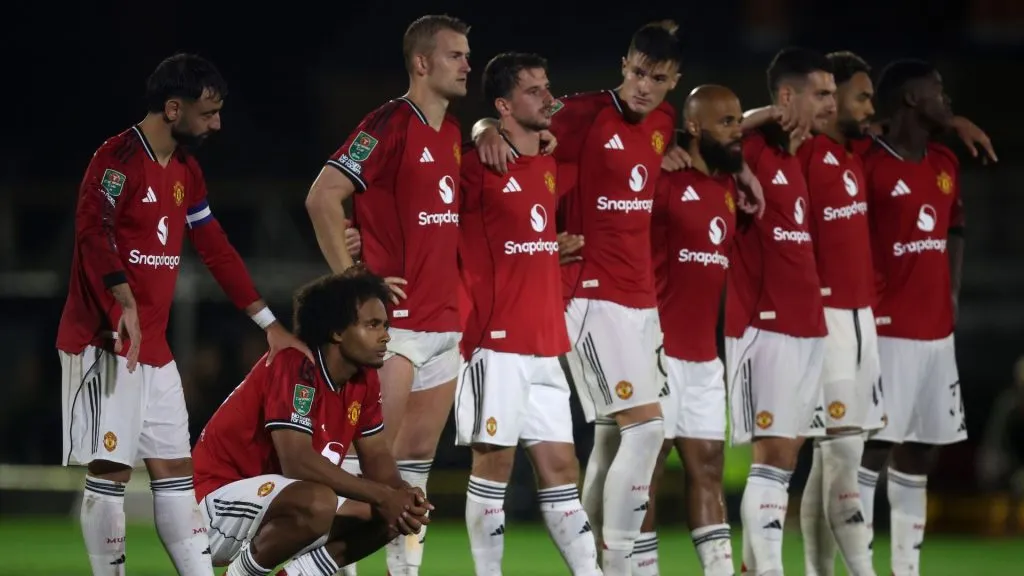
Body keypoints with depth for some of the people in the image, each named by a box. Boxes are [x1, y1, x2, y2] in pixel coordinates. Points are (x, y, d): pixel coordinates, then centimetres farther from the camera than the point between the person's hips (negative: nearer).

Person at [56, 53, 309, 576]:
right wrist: (125, 303, -40)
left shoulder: (186, 172, 16)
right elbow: (92, 230, -27)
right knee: (110, 469, -7)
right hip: (106, 342, -9)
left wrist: (268, 324, 21)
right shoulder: (118, 159, -12)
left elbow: (216, 251, 22)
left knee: (175, 468, 8)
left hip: (154, 350, 9)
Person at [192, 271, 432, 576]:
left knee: (391, 514, -1)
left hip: (274, 503, 9)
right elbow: (297, 461, -31)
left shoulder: (364, 379, 4)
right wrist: (382, 495, -27)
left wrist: (403, 493, -15)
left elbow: (376, 456, 8)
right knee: (318, 504, -36)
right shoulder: (295, 366, -22)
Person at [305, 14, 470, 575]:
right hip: (395, 318, -8)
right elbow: (322, 198, -17)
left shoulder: (454, 132, 14)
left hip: (446, 319, 8)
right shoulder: (391, 124, -11)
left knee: (420, 453, 9)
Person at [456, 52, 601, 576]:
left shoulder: (550, 168, 13)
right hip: (498, 344, -7)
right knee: (493, 463, -3)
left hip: (547, 345, 7)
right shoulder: (480, 168, -9)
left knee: (560, 466, 7)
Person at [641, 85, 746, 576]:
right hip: (658, 349, -8)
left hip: (704, 355, 8)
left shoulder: (730, 188, 12)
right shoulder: (664, 180, -12)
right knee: (646, 471, -2)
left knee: (708, 468, 9)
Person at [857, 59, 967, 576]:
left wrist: (951, 293, 14)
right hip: (888, 331, -8)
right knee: (875, 448, -8)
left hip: (937, 331, 8)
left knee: (920, 453, 9)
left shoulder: (946, 165, 13)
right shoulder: (868, 165, -12)